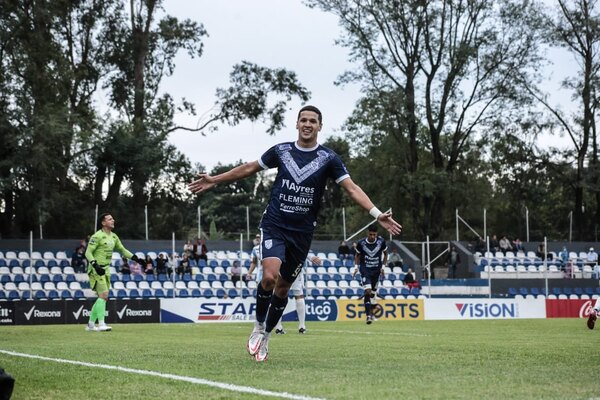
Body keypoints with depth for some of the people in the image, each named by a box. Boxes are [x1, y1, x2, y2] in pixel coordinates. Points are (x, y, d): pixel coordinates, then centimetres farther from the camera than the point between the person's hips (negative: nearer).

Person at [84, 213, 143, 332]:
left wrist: (136, 258, 11)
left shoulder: (113, 237, 12)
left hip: (106, 269, 9)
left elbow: (122, 250, 21)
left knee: (103, 298, 10)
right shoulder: (97, 236, -13)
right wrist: (95, 265, -28)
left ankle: (91, 324, 17)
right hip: (96, 269, -9)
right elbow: (88, 252, -15)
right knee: (104, 295, -17)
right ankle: (101, 324, -18)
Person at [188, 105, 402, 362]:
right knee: (269, 276, -22)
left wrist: (377, 214, -23)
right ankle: (259, 326, 3)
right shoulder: (280, 151, 1)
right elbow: (249, 168, 14)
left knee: (283, 287, 9)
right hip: (275, 226, -1)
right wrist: (214, 180, 15)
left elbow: (352, 188, -9)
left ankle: (266, 336, 29)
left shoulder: (328, 158, -3)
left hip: (302, 233, 1)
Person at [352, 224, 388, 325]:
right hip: (365, 270, -2)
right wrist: (356, 267, 0)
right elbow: (357, 255, 8)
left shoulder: (381, 241, -9)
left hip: (376, 270, 2)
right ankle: (368, 316, -19)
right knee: (368, 291, -17)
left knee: (373, 292, 9)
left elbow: (385, 253, 9)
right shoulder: (361, 243, -11)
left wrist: (383, 266, 3)